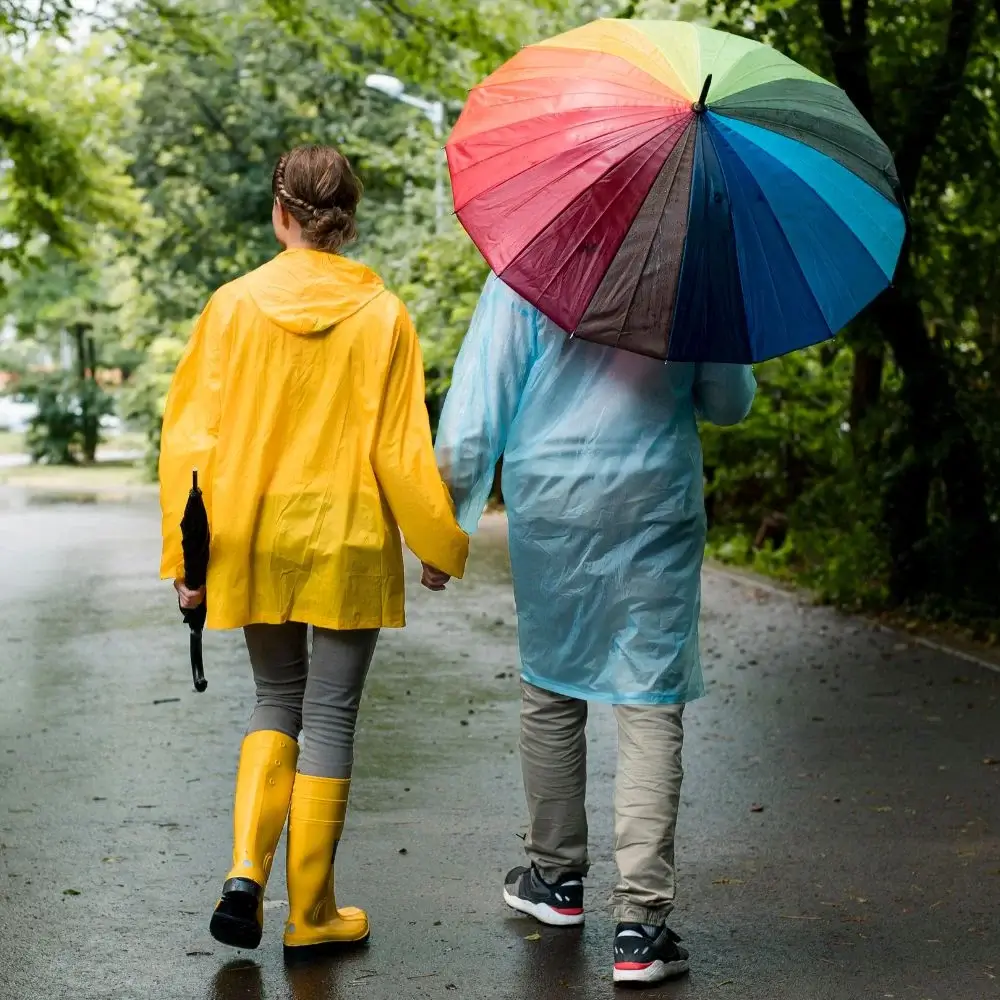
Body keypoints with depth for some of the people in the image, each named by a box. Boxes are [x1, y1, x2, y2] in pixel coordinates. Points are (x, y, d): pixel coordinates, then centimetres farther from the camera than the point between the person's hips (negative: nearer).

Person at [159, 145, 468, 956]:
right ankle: (310, 913, 14)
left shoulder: (233, 305, -3)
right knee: (329, 719, 7)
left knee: (276, 702, 19)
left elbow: (191, 434, -2)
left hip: (253, 542, 2)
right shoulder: (381, 316, -7)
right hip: (347, 543, -2)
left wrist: (185, 553, 5)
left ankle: (246, 869, 1)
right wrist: (440, 545, 5)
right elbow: (400, 449, -7)